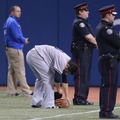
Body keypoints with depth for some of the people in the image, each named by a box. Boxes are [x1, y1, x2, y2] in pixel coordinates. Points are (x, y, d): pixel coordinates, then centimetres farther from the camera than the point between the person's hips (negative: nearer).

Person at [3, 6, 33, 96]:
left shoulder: (8, 22, 16)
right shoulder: (13, 22, -15)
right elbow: (17, 36, -21)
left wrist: (23, 40, 8)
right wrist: (24, 40, -3)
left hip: (9, 48, 10)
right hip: (16, 49, -10)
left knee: (11, 71, 11)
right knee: (20, 71, -7)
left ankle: (11, 91, 12)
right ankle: (26, 91, -6)